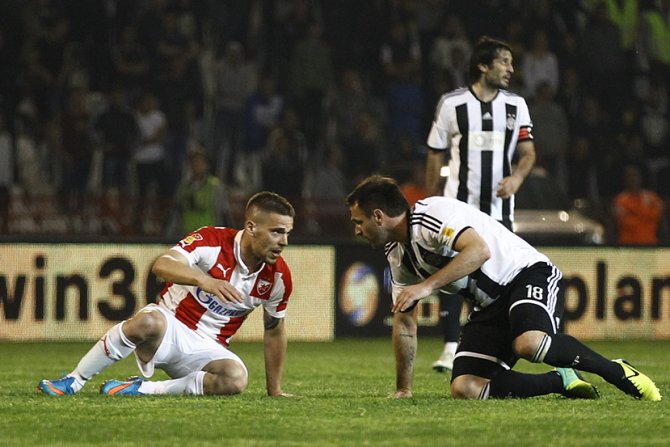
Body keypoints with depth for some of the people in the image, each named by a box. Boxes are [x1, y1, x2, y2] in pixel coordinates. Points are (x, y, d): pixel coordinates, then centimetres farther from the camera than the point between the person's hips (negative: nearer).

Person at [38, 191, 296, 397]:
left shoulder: (278, 277, -4)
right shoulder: (211, 240, -16)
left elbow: (274, 330, 12)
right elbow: (162, 265, -33)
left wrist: (274, 390, 14)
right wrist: (205, 280, -50)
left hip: (207, 350, 3)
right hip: (169, 327, -3)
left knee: (236, 379, -32)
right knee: (147, 322, -41)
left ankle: (143, 388, -18)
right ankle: (72, 382, -23)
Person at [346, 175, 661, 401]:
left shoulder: (431, 213, -16)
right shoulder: (396, 255, 13)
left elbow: (479, 251, -31)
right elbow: (404, 320, 20)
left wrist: (427, 285, -31)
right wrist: (403, 390, 18)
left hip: (528, 274, -9)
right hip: (491, 305, 9)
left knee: (529, 343, -40)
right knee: (464, 388, -13)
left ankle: (617, 372, -18)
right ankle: (561, 381, -1)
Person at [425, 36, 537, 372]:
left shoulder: (516, 105, 7)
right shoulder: (451, 104, 0)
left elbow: (528, 152, 7)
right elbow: (435, 155, 6)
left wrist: (517, 176, -15)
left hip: (499, 207, 3)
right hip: (458, 204, -2)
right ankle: (451, 348, -8)